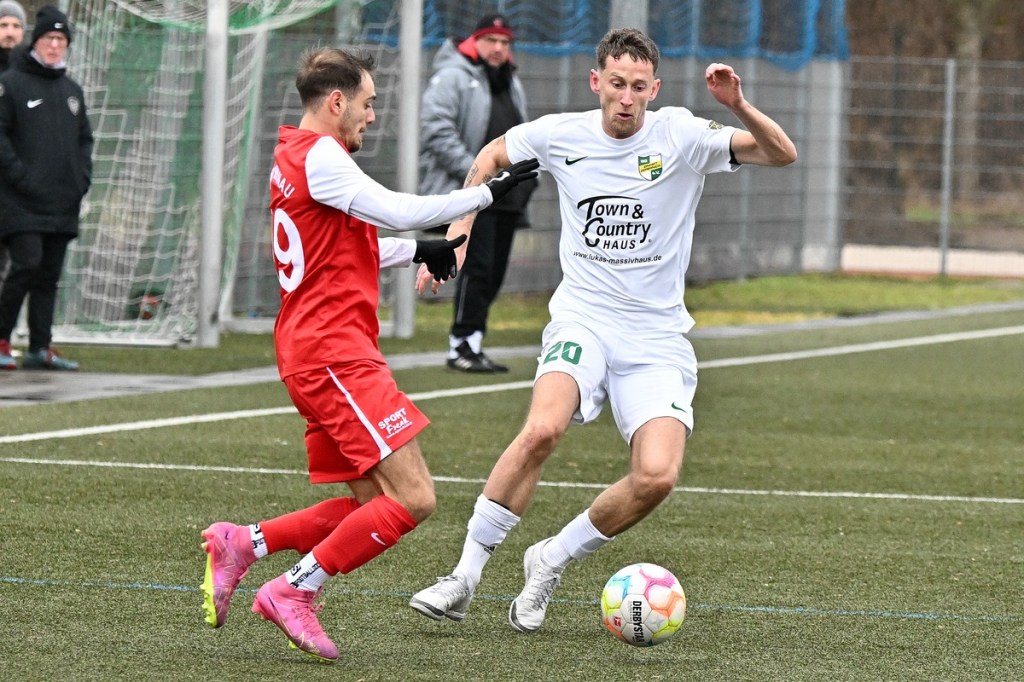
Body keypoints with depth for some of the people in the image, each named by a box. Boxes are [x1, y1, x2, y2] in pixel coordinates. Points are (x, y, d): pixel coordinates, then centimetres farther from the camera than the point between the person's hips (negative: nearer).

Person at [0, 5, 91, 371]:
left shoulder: (72, 90, 17)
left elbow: (84, 138, 24)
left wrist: (83, 176, 8)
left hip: (63, 202, 6)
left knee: (49, 275, 6)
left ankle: (40, 348, 8)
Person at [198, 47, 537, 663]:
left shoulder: (296, 156, 20)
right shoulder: (319, 156, -12)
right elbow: (396, 210, -20)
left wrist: (416, 250, 23)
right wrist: (488, 192, -13)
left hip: (314, 352, 11)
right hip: (334, 353, -11)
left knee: (372, 506, 11)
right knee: (413, 498, -13)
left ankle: (242, 543, 10)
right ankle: (295, 591, -8)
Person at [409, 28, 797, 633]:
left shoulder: (681, 136, -5)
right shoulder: (560, 135, 1)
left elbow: (783, 154, -13)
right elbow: (492, 155, 22)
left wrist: (739, 106, -30)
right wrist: (457, 236, 15)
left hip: (657, 338, 0)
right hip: (582, 319, 0)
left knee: (657, 476, -20)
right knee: (543, 429, -30)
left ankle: (552, 562, 5)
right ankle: (464, 578, -19)